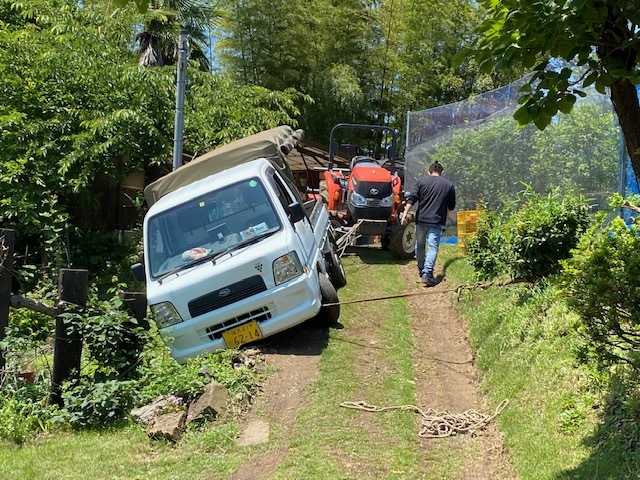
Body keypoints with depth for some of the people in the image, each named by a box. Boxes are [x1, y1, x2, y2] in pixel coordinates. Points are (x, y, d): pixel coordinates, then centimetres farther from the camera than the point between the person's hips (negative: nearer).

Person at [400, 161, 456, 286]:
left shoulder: (421, 181, 5)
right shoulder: (449, 185, 8)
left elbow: (411, 199, -4)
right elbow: (451, 206, 14)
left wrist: (405, 214, -5)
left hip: (421, 219, 1)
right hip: (437, 222, -1)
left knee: (419, 245, 17)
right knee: (433, 247, -5)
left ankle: (421, 270, 29)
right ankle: (427, 273, -18)